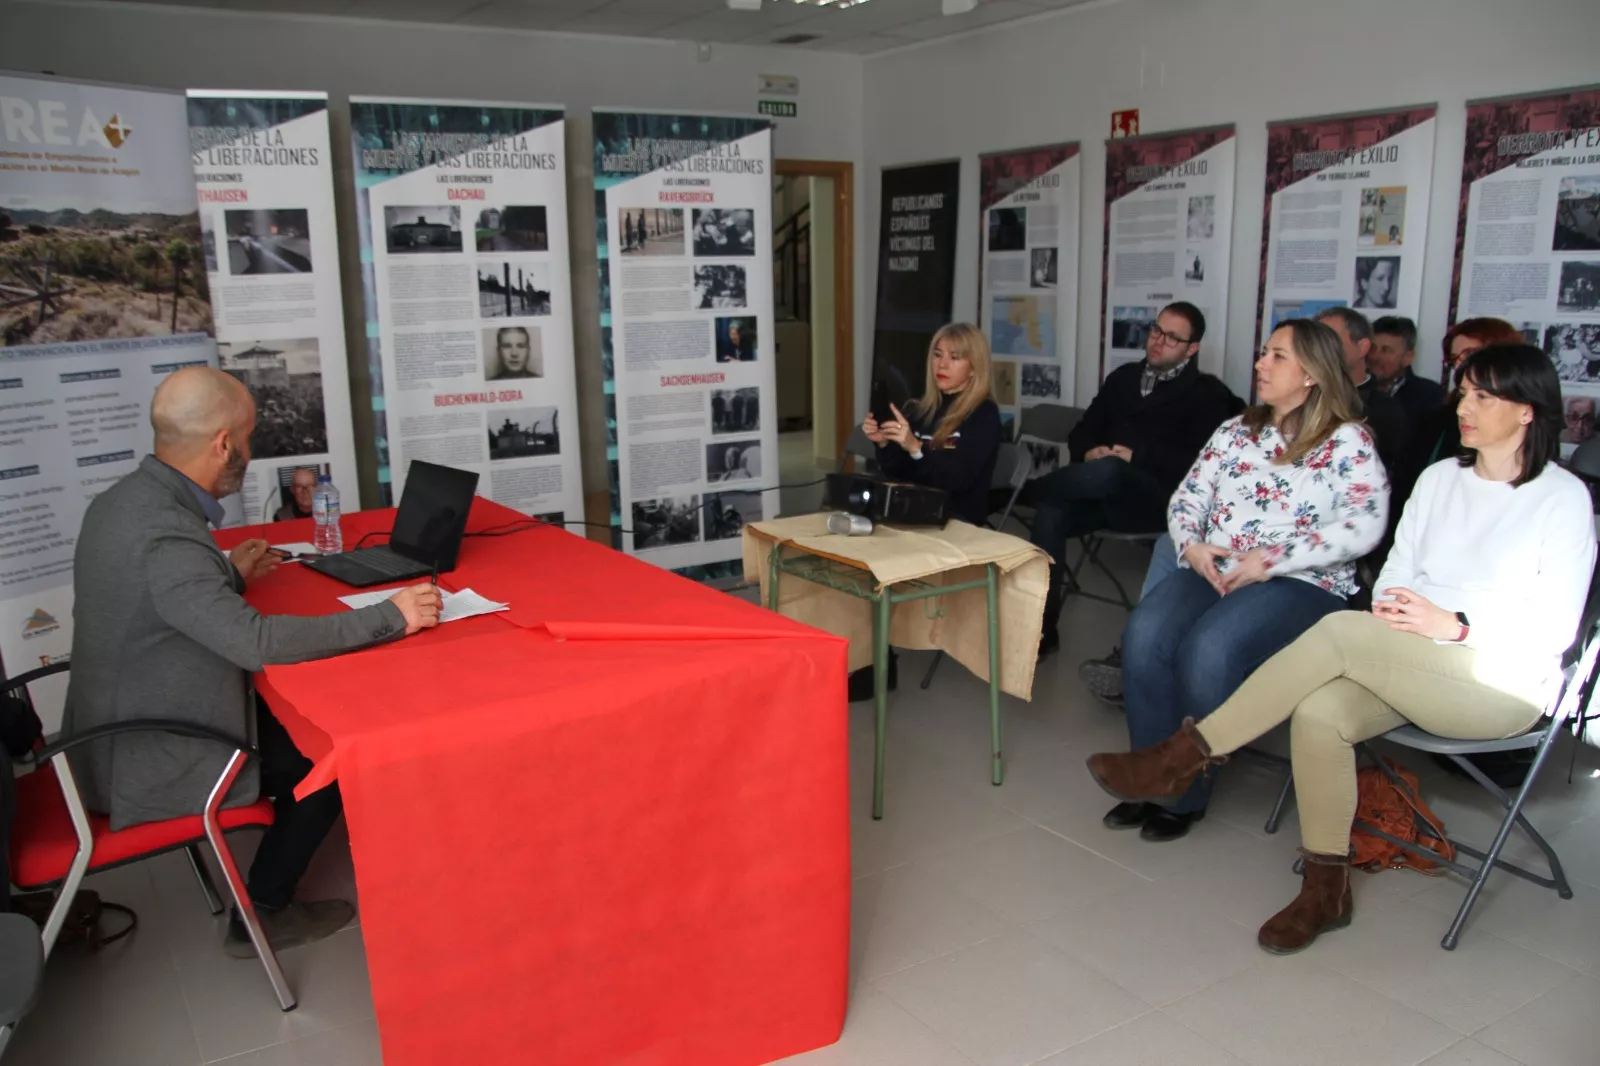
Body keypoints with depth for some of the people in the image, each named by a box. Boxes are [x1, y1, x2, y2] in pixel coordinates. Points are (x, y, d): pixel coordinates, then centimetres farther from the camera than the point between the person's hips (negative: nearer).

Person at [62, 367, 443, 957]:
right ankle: (260, 915, 18)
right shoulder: (165, 535, -31)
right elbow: (256, 641, -37)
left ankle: (266, 898, 32)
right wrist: (389, 617, -32)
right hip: (156, 763, -9)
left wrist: (229, 574, 16)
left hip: (124, 730, 9)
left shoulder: (122, 500, 0)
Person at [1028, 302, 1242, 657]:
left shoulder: (1207, 394, 6)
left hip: (1159, 500, -5)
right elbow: (1082, 431, 21)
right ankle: (1042, 627, -26)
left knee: (1108, 471, -39)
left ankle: (1024, 489, -12)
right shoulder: (1124, 377, 23)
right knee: (1051, 513, -29)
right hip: (1109, 494, 5)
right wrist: (1089, 451, -3)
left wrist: (1137, 457, -14)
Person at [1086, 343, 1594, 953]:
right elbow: (1397, 573, 14)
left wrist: (1452, 625, -20)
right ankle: (1326, 888, -16)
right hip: (1411, 669, 5)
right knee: (1319, 712, -29)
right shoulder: (1440, 477, 15)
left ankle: (1189, 755, -27)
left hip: (1503, 682, -5)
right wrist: (1391, 614, -9)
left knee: (1342, 630, -32)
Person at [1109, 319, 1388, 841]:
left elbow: (1364, 526, -12)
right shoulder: (1234, 431, 19)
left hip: (1300, 584, -5)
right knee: (1144, 636, -26)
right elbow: (1187, 497, 16)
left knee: (1207, 651, -32)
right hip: (1212, 572, 5)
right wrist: (1191, 545, -6)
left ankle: (1186, 793, -13)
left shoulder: (1348, 441, 1)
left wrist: (1271, 560, -17)